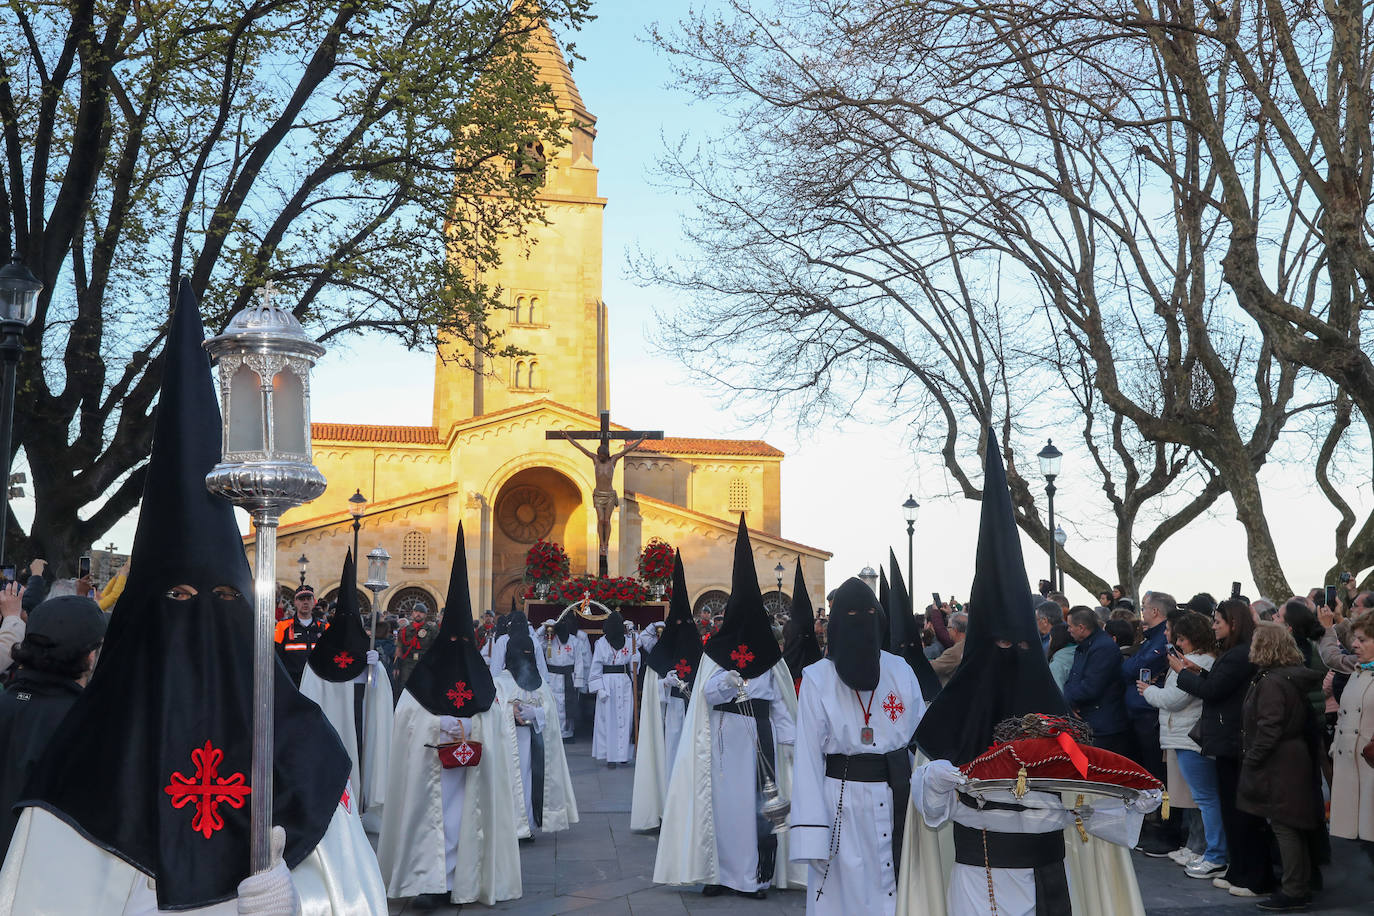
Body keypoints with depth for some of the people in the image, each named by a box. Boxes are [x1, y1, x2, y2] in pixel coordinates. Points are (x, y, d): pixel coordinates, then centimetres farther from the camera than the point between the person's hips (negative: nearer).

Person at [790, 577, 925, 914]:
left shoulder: (901, 671, 2)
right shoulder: (817, 679, -8)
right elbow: (808, 756, -9)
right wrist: (811, 836, -13)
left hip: (897, 801, 3)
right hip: (843, 805, -3)